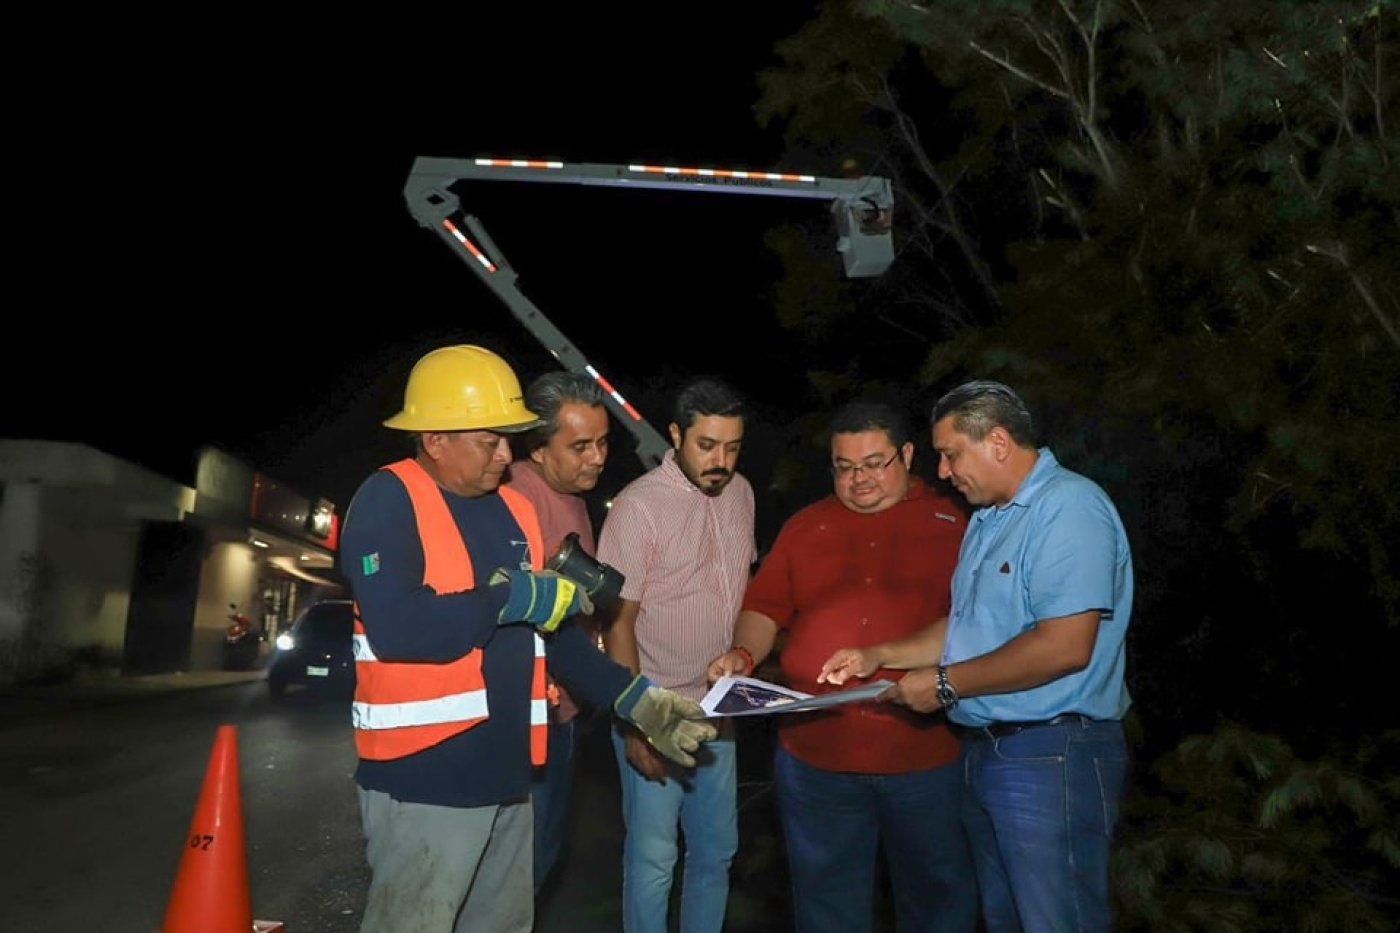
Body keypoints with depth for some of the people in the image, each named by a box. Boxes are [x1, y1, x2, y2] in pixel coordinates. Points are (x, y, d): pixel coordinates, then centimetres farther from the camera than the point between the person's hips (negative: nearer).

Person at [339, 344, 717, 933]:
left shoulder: (514, 510, 10)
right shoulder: (389, 500, -12)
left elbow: (552, 634, 13)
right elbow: (393, 629, -27)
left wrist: (639, 702, 4)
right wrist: (511, 599, -19)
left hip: (505, 773, 8)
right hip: (422, 779, -7)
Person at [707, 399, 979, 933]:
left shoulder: (953, 524, 1)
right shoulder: (804, 528, 9)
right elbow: (765, 607, 8)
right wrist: (744, 655, -11)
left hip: (928, 755, -1)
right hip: (815, 757, 2)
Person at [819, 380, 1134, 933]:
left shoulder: (1070, 507, -17)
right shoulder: (988, 519, 16)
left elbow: (1066, 645, -26)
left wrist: (946, 684, -18)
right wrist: (879, 656, 10)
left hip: (1051, 758, -10)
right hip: (982, 752, 10)